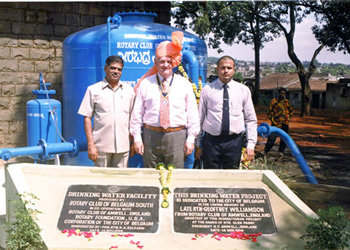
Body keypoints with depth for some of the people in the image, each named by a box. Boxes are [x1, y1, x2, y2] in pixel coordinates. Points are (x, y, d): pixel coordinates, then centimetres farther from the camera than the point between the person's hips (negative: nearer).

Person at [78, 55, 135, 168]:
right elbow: (87, 118, 1)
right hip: (102, 146, -2)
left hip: (123, 146, 2)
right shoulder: (93, 90, 3)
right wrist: (90, 145, -5)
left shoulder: (129, 90, 10)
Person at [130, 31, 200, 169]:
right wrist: (137, 138, 2)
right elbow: (137, 113, 7)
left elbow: (192, 113, 6)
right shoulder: (145, 84, 7)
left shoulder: (184, 84, 6)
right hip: (151, 136, 1)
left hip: (176, 136, 0)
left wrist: (191, 139, 2)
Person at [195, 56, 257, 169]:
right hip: (211, 141, -1)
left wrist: (251, 145, -1)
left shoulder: (243, 90, 7)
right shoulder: (207, 89, 4)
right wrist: (198, 145, 6)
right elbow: (200, 119, 7)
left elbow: (251, 120, 7)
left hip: (234, 141, 1)